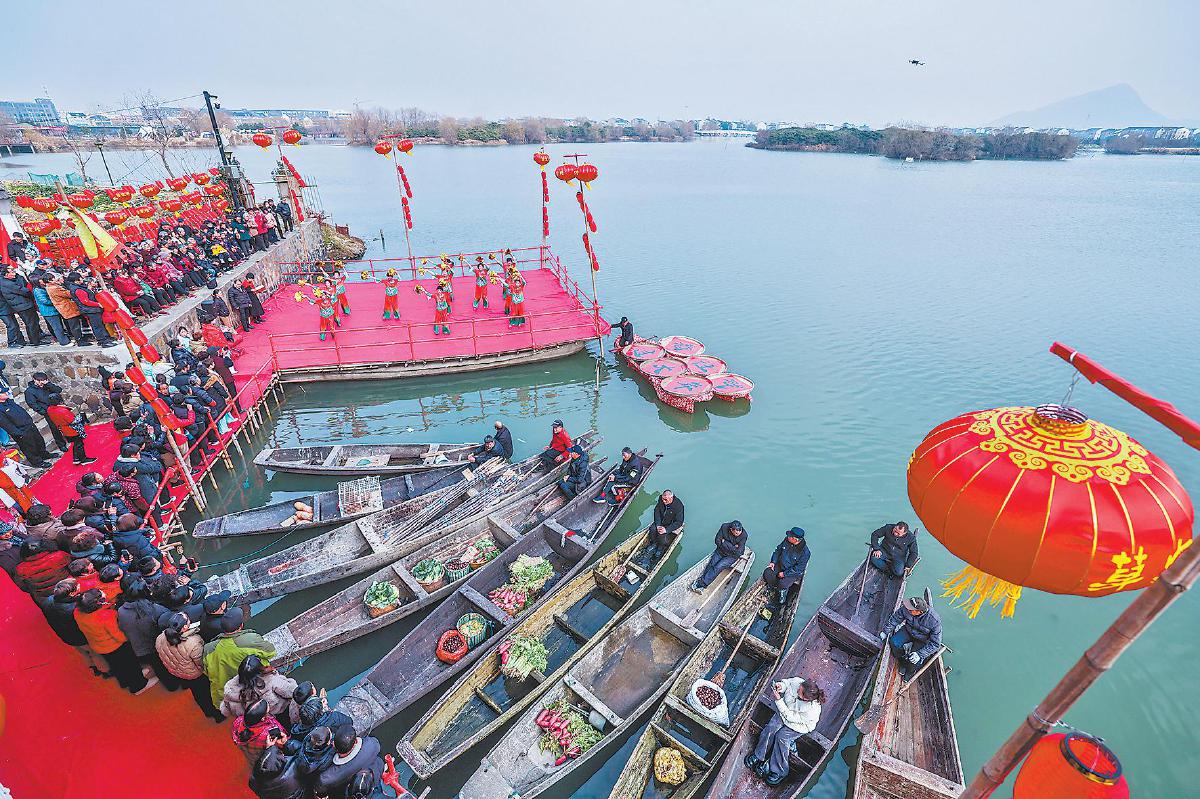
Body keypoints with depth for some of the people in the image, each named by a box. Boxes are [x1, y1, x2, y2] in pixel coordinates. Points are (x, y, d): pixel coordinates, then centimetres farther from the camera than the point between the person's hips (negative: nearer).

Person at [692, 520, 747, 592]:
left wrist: (725, 543, -21)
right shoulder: (724, 527, -17)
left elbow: (738, 552, -23)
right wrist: (732, 547, -19)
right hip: (720, 551, 4)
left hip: (732, 556, -4)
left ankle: (701, 584, -24)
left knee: (718, 567, -20)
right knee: (711, 564, -18)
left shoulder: (744, 535, -23)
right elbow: (717, 541, -10)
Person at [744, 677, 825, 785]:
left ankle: (780, 772, -4)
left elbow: (790, 717, -30)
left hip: (800, 725, -4)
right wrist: (780, 685, -27)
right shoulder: (796, 682, -31)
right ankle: (758, 756, 2)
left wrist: (778, 700, -34)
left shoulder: (812, 710, -39)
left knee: (781, 737, -23)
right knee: (770, 728, -16)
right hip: (784, 712, 4)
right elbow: (786, 683, -6)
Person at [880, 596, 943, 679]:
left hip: (923, 639, -4)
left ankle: (910, 672, 18)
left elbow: (935, 644, -26)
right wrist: (886, 631, -2)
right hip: (909, 631, 4)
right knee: (894, 642, -16)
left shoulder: (934, 621, -36)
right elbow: (895, 619, -7)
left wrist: (920, 654, -32)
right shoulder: (905, 608, -28)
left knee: (915, 661, -19)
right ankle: (902, 663, 14)